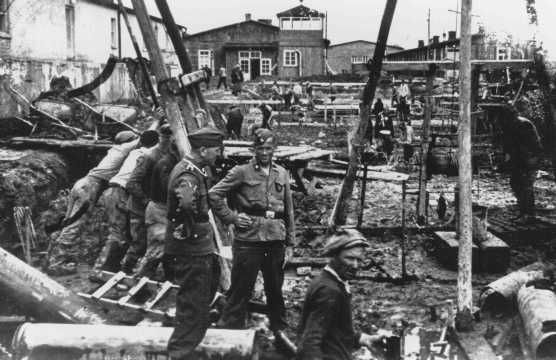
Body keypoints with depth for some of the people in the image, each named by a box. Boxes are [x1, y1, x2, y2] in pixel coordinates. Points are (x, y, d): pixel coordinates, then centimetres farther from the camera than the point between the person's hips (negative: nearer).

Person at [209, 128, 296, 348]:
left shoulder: (282, 174, 12)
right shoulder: (242, 172, -2)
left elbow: (289, 211, 14)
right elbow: (214, 194, -3)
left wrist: (290, 243, 12)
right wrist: (231, 218, -7)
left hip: (276, 239, 4)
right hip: (249, 238, -4)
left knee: (276, 289, 13)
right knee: (241, 289, 0)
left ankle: (280, 330, 28)